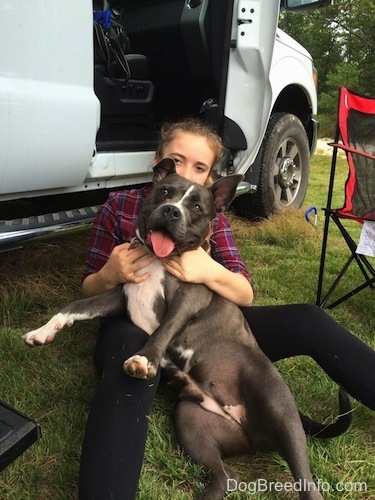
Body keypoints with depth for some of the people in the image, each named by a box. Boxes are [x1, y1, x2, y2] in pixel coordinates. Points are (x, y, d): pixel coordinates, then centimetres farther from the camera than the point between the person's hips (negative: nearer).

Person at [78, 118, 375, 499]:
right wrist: (110, 274, -22)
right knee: (133, 353, -42)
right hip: (135, 328, -2)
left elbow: (246, 296, -4)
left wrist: (209, 272, -26)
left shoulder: (212, 215, 5)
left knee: (309, 322, -14)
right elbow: (89, 291, 3)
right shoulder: (119, 206, -1)